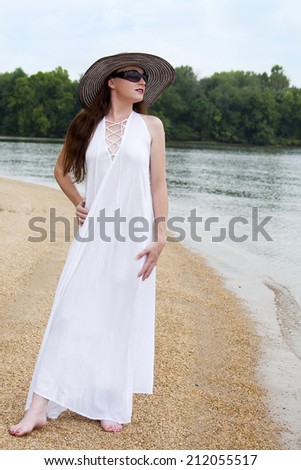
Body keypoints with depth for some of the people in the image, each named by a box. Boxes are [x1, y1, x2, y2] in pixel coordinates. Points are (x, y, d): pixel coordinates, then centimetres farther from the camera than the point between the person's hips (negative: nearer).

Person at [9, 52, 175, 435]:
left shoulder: (151, 126, 3)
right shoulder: (87, 124, 6)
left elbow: (158, 185, 2)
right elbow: (62, 169, 19)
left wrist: (160, 237, -4)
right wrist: (77, 202, 5)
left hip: (134, 238, 0)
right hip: (93, 235, 1)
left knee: (123, 321, 4)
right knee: (72, 315, -3)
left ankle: (111, 407, 18)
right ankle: (39, 408, 2)